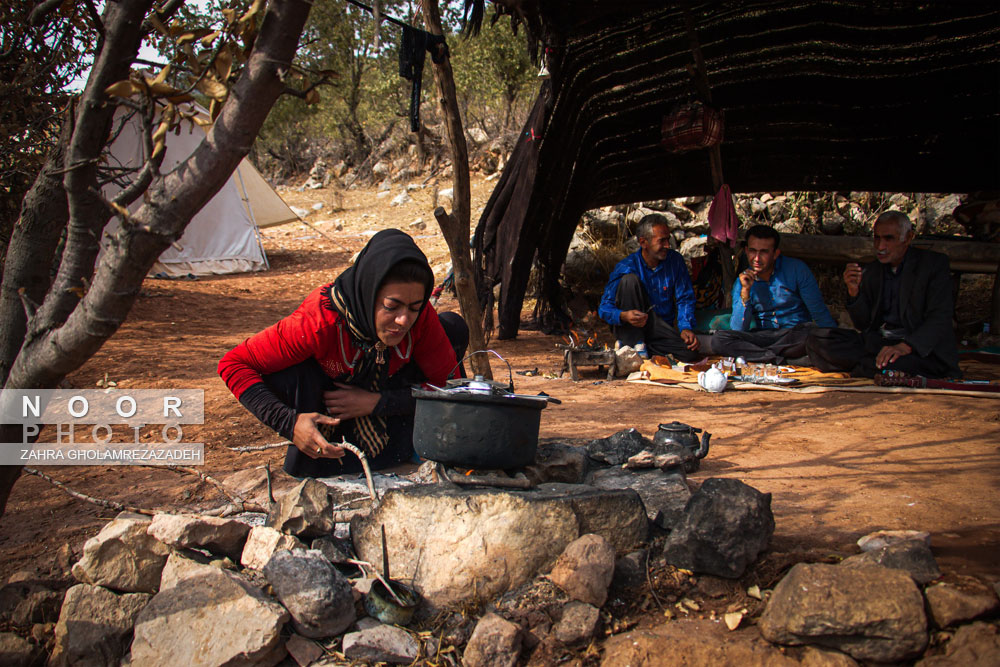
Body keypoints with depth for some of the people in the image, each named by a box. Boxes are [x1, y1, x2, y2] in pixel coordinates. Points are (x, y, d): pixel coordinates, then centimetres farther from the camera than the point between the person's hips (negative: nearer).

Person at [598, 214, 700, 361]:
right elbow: (605, 307, -14)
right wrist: (623, 316, -37)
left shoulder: (675, 261, -3)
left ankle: (645, 345, -1)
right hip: (630, 330, -3)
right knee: (629, 280, -25)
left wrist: (686, 328, -16)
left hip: (662, 329, 3)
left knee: (690, 353, -28)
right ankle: (635, 344, -22)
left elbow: (685, 299, 2)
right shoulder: (626, 267, -13)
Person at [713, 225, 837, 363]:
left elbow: (820, 313, 0)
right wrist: (745, 291, -15)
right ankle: (783, 359, -27)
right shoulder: (742, 283, 2)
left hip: (795, 336, -2)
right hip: (762, 337, 2)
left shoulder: (796, 269, -4)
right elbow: (737, 331, -6)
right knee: (718, 339, -23)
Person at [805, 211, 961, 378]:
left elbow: (939, 319, -12)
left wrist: (906, 346, -30)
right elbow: (863, 325, 12)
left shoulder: (934, 263, 0)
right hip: (876, 343, 6)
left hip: (922, 350, -6)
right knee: (816, 338, -15)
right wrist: (853, 291, -8)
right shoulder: (871, 271, 14)